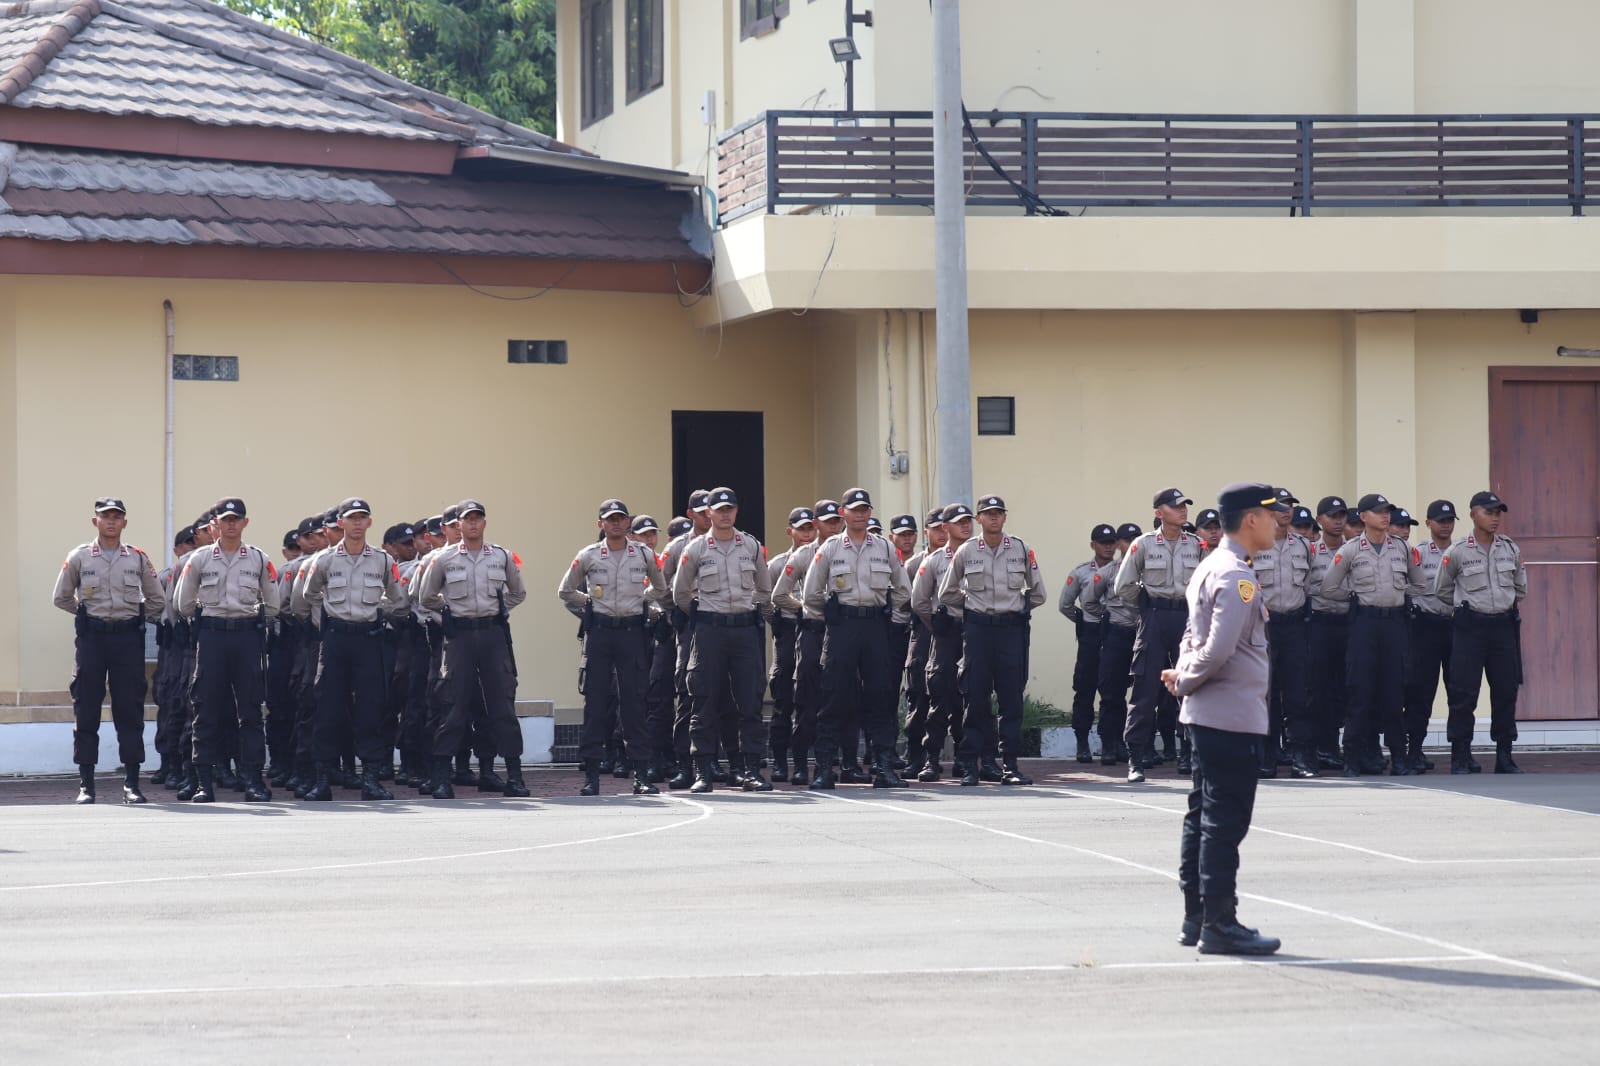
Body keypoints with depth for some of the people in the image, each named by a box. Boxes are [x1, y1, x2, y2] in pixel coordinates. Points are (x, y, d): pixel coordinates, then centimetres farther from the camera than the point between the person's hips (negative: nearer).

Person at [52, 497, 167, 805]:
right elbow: (61, 597, 11)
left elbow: (157, 600, 14)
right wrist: (89, 615, 9)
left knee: (130, 709, 0)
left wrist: (135, 619, 9)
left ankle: (131, 783, 4)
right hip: (91, 638, 0)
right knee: (86, 710, -1)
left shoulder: (138, 558, 7)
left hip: (128, 637, 1)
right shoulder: (79, 557, 4)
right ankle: (85, 784, 3)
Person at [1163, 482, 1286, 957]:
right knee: (1225, 824, -7)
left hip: (1206, 716, 10)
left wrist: (1183, 676, 4)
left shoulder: (1210, 568, 15)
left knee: (1203, 819, 13)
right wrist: (1185, 682, -8)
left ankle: (1196, 919, 17)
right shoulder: (1237, 577, -17)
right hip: (1234, 717, -10)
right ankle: (1219, 925, -5)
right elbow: (1219, 651, -23)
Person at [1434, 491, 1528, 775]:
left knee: (1506, 691, 4)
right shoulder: (1458, 552, -6)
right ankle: (1460, 758, 1)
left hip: (1504, 624, 4)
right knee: (1463, 693, -5)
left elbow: (1521, 586, 19)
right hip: (1470, 626, -3)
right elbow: (1442, 590, 7)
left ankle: (1504, 756, 12)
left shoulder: (1511, 549, 5)